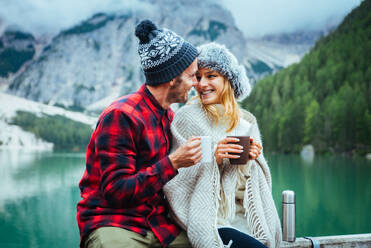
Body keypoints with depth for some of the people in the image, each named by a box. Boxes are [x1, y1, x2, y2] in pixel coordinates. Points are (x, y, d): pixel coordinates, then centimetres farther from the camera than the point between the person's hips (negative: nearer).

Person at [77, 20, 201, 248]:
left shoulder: (170, 117, 12)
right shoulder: (121, 116, -13)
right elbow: (116, 192, -16)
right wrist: (173, 162, -20)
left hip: (160, 226, 6)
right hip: (112, 225, -6)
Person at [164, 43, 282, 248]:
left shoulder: (246, 121, 12)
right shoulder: (186, 119, -2)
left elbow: (256, 179, 15)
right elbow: (178, 179, -6)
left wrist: (252, 158, -4)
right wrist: (212, 158, -19)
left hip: (243, 216, 5)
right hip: (209, 218, -5)